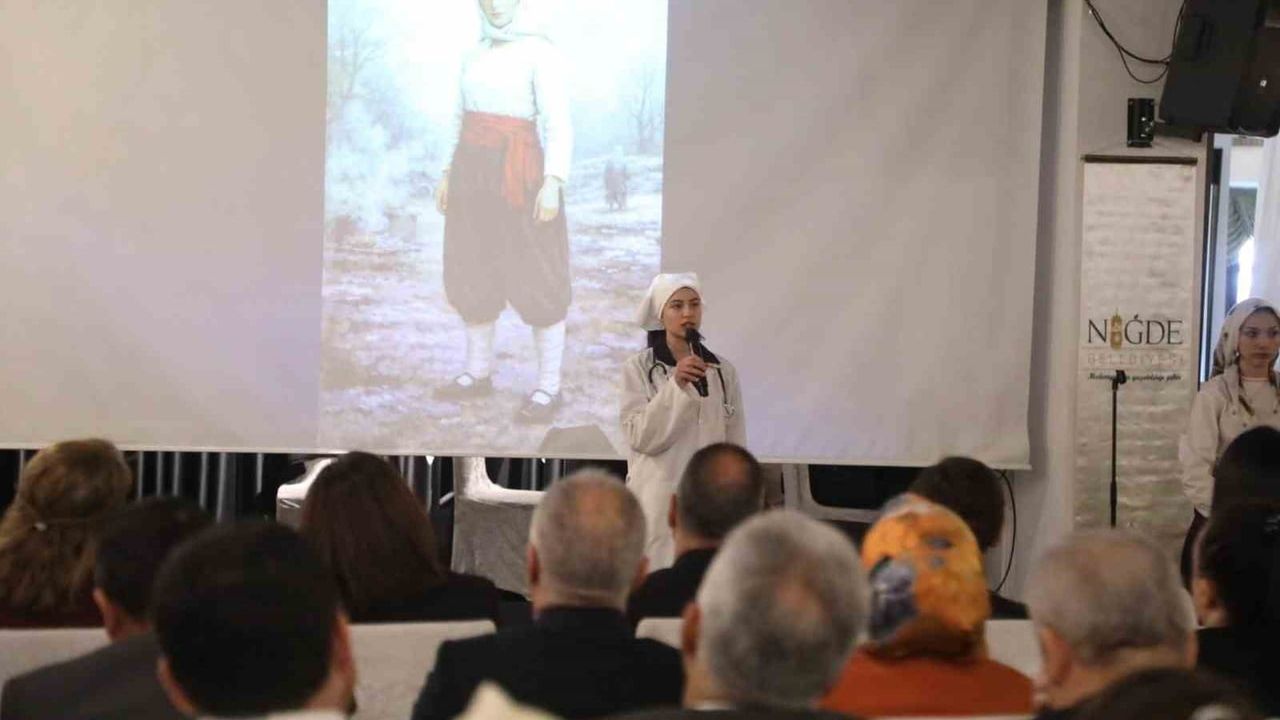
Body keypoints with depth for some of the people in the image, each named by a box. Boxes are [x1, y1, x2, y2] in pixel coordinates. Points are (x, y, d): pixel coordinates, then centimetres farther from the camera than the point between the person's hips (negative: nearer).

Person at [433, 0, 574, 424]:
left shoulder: (542, 54, -10)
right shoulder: (476, 56, 12)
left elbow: (559, 126, -16)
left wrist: (553, 183, -25)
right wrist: (449, 174, 17)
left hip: (517, 177, -7)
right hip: (473, 175, 7)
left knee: (536, 283, -3)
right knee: (471, 275, 13)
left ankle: (549, 387, 6)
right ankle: (478, 374, 27)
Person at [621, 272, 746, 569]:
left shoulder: (723, 371, 7)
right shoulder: (639, 367, -2)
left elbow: (735, 444, 10)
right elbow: (640, 437, -10)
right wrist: (675, 386, -19)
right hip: (658, 497, -3)